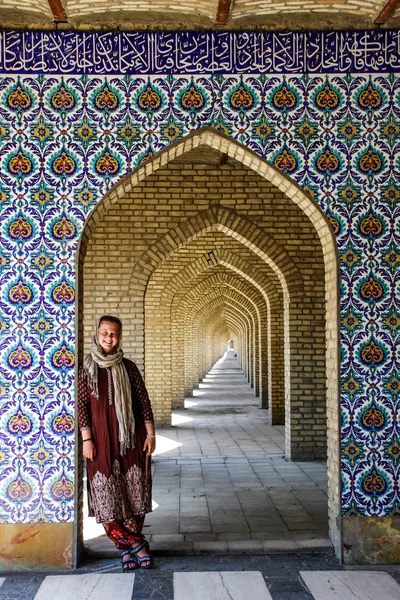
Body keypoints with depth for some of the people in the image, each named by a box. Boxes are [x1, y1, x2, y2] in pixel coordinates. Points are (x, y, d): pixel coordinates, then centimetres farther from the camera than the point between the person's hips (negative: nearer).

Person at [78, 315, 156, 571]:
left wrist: (150, 434, -1)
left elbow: (143, 401, 4)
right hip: (102, 440, 0)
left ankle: (127, 547, 18)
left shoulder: (128, 367, 3)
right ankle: (136, 543, 12)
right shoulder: (87, 369, 2)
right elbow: (82, 406, 1)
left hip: (131, 439, 1)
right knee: (108, 495, -2)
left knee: (135, 492, 3)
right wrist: (87, 439, -5)